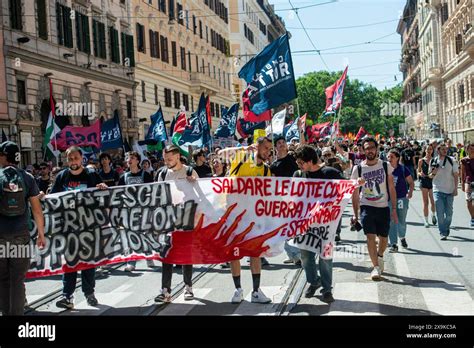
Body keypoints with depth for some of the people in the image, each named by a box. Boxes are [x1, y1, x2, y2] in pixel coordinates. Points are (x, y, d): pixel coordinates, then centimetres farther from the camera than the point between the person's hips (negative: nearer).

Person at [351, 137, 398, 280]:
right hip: (366, 207, -1)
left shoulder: (386, 166, 0)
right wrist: (355, 213, 0)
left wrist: (394, 208, -1)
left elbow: (391, 188, 4)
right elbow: (355, 193, 3)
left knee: (383, 238, 11)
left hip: (383, 207, 1)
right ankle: (376, 267, -6)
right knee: (370, 236, -13)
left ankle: (380, 257, 40)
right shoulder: (358, 168, -2)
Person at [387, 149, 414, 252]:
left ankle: (402, 237, 38)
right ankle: (393, 244, 5)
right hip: (388, 199, 1)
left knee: (402, 221, 8)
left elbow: (411, 182, 4)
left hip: (402, 198, -1)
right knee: (391, 222, -2)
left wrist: (410, 192, -12)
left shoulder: (403, 169, -2)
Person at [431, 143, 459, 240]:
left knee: (449, 213, 7)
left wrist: (455, 188, -4)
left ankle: (446, 228, 29)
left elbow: (456, 175, 3)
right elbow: (431, 176, 11)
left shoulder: (451, 160, 0)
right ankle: (442, 233, -1)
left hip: (450, 190, 0)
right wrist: (434, 171, -11)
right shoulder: (433, 161, 3)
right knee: (440, 213, -7)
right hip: (438, 190, 0)